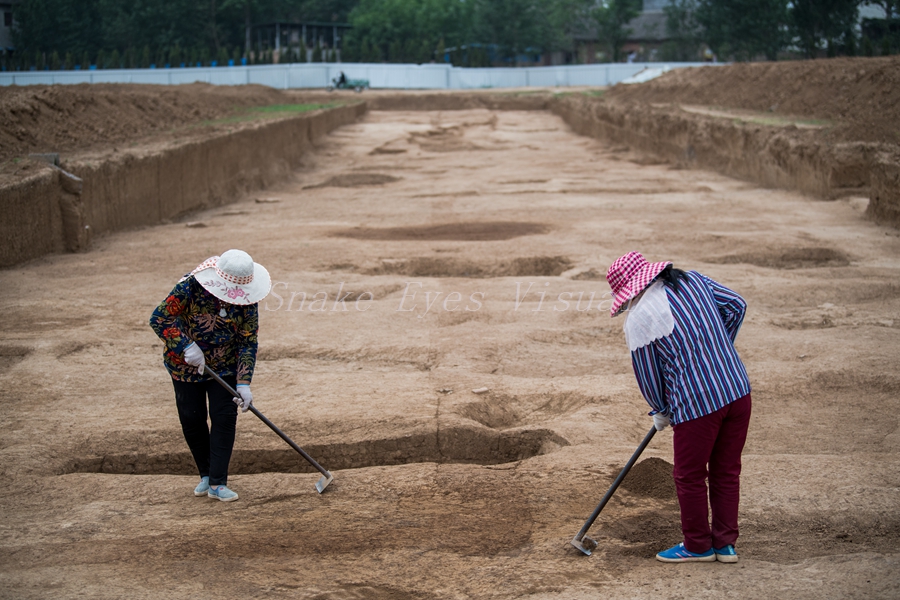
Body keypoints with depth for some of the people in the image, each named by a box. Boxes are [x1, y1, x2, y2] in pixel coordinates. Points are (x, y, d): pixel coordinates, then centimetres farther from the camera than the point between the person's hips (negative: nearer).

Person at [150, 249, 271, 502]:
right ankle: (206, 474, 25)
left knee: (224, 419, -7)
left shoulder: (247, 300, -16)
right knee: (192, 420, 4)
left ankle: (217, 483, -1)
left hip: (225, 367, 1)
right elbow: (159, 318, -24)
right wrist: (186, 347, -33)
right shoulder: (191, 287, -25)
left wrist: (243, 384, -21)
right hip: (186, 365, -1)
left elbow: (248, 344, -12)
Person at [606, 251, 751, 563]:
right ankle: (725, 543, 27)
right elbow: (736, 306, 12)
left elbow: (648, 375, 1)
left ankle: (698, 545, 27)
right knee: (727, 471, 18)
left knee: (690, 477, 13)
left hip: (697, 404, -6)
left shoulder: (638, 319, -8)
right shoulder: (692, 279, 7)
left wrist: (661, 412, 18)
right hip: (738, 390, 7)